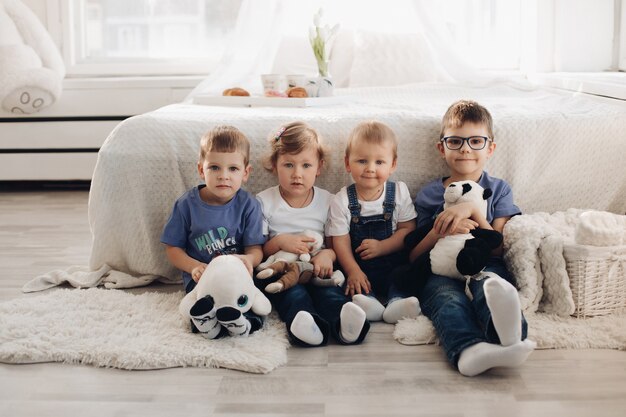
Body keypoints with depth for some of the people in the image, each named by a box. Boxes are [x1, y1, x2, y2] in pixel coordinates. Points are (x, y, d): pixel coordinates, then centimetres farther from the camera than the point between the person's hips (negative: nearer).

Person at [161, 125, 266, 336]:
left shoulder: (248, 205, 2)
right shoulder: (187, 204, 3)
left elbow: (256, 249, -2)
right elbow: (173, 248, 8)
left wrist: (248, 259, -29)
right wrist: (193, 266, -13)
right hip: (202, 275, 0)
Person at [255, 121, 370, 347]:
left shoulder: (326, 201, 9)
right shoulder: (264, 201, 5)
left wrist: (327, 254, -15)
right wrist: (279, 242, -16)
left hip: (316, 270, 1)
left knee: (329, 291, -32)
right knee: (293, 291, -34)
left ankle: (341, 322, -61)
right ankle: (305, 324, -62)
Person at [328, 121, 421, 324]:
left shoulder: (399, 192, 2)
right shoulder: (342, 200, -2)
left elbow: (408, 229, -1)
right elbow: (340, 241, -6)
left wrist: (381, 247, -16)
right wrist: (353, 272, -20)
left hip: (394, 264, 1)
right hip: (360, 267, 0)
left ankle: (397, 302, -41)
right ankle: (368, 303, -45)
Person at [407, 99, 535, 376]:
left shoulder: (498, 190, 17)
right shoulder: (428, 195, 19)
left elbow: (499, 248, 6)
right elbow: (413, 256, 14)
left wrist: (473, 211, -9)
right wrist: (440, 232, -7)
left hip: (485, 267, 0)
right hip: (440, 272, 1)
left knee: (488, 283, -38)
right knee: (447, 298, -37)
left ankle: (506, 332, -72)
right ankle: (469, 350, -68)